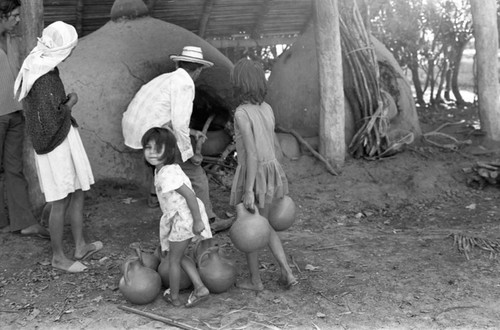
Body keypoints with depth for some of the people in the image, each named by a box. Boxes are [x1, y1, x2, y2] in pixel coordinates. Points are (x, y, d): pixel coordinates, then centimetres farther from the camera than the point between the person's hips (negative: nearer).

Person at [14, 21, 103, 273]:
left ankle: (80, 246, 30)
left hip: (65, 138, 10)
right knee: (61, 202, 3)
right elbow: (51, 122, -25)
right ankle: (58, 257, 19)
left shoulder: (42, 66, 4)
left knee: (78, 192, 18)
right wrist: (70, 103, -11)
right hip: (55, 144, -10)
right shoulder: (43, 79, -25)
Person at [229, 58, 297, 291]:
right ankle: (286, 272, 18)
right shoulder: (266, 109, 3)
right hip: (270, 171, 7)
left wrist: (249, 192, -22)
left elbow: (252, 154, -24)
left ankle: (255, 280, 27)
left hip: (253, 176, -7)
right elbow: (271, 145, 10)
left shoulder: (242, 113, -20)